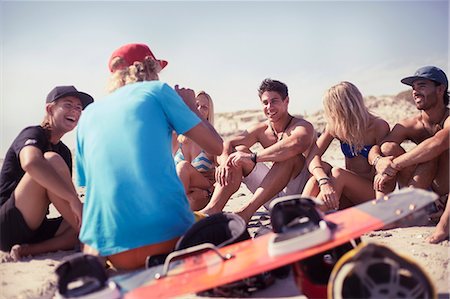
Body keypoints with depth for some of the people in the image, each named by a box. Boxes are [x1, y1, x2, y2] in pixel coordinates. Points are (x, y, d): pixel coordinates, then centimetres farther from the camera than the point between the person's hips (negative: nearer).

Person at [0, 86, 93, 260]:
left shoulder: (64, 152, 16)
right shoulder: (33, 134, -7)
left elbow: (64, 196, 10)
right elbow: (30, 163, -33)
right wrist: (74, 198, -36)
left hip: (36, 229, 7)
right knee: (52, 160, -26)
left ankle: (30, 249, -20)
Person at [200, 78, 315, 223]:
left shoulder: (303, 127, -11)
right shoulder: (261, 130, 6)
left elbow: (296, 144, -37)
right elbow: (228, 144, -5)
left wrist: (253, 157, -36)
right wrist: (225, 161, -29)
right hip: (271, 195, 5)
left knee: (290, 155, -32)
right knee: (239, 151, -7)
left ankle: (247, 210, -36)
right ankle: (213, 209, -24)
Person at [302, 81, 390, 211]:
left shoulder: (379, 126, -10)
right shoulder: (335, 126, 1)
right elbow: (313, 157, -14)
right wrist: (324, 181, -35)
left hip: (375, 194, -4)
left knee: (338, 173, -30)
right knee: (322, 168, -24)